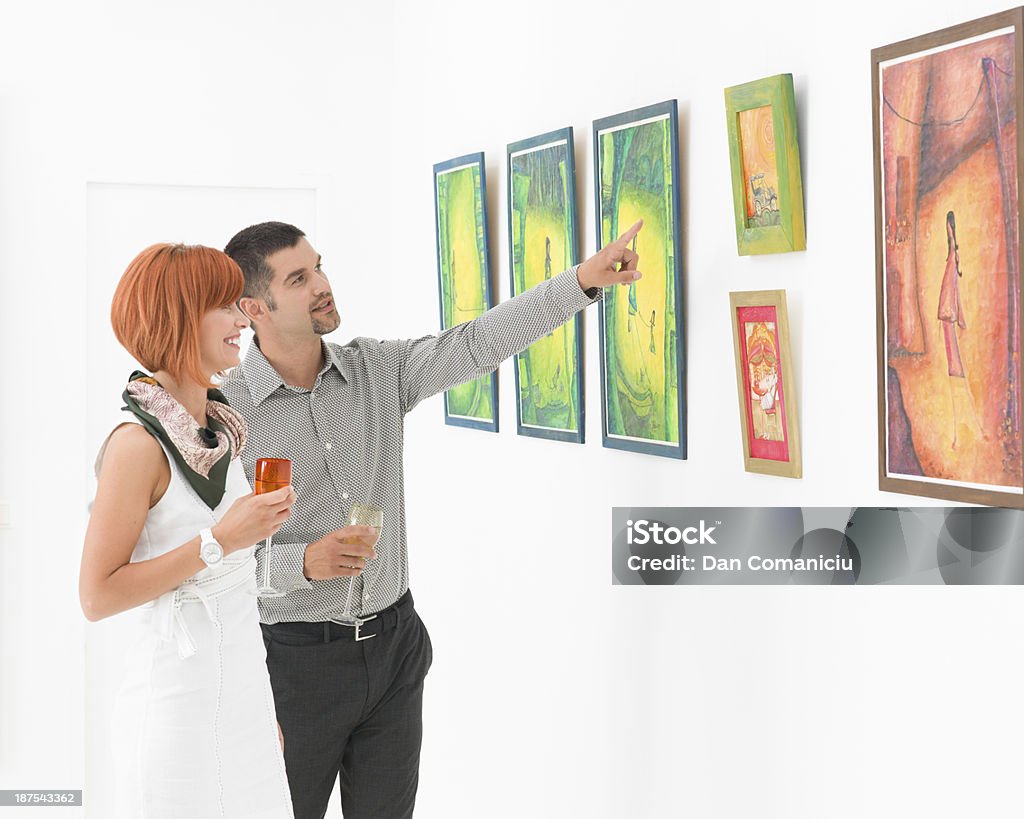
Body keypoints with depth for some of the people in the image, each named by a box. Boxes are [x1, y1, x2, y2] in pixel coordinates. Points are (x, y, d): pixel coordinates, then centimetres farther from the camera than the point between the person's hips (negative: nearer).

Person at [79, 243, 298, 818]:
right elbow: (97, 597, -17)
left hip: (244, 690, 7)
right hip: (179, 703, -7)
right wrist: (220, 541, -22)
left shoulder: (220, 427, 7)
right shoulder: (138, 444, -17)